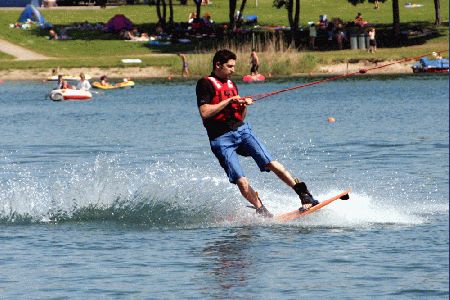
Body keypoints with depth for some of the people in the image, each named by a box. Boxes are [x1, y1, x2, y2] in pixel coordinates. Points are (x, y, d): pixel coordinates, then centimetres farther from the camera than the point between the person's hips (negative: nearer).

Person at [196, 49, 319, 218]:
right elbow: (204, 112, -15)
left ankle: (305, 196, -17)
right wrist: (229, 100, -12)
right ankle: (261, 210, -4)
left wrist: (244, 106, 1)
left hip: (242, 130, 5)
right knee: (241, 182, -17)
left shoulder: (232, 85, 20)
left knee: (270, 163, -14)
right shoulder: (205, 84, -1)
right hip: (221, 139, -5)